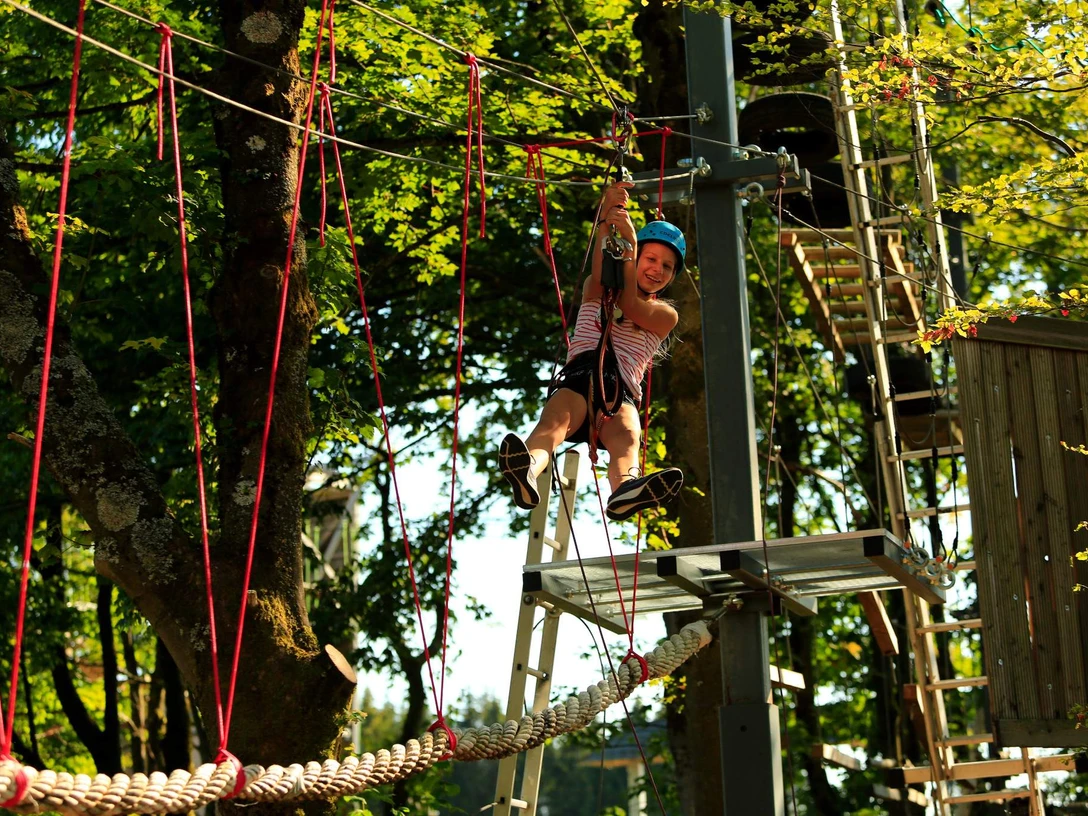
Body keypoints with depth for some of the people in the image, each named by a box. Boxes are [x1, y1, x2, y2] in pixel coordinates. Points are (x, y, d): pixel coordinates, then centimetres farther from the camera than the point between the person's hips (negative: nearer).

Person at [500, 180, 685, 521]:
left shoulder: (665, 315, 22)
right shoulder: (596, 292, 24)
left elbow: (628, 305, -2)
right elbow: (599, 274, -3)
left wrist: (630, 244, -16)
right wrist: (607, 222, -22)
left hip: (620, 393, 0)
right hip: (576, 381, 0)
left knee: (627, 434, -37)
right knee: (554, 419, -36)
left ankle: (625, 489, -72)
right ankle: (527, 473, -70)